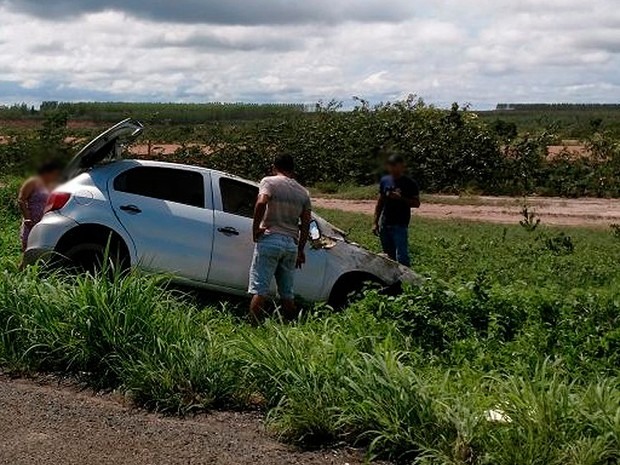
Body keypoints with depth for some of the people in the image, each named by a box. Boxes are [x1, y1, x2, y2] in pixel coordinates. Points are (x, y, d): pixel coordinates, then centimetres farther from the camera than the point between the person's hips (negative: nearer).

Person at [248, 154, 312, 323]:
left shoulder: (269, 182, 0)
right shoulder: (303, 192, 15)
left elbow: (261, 203, -20)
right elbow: (306, 224, 12)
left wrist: (255, 228, -11)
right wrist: (301, 249, 17)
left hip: (269, 239, -5)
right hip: (291, 244, 5)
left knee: (260, 291, -6)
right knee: (288, 295, 11)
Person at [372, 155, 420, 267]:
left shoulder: (410, 184, -4)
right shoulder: (385, 181, 9)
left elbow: (416, 203, -4)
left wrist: (401, 198, -20)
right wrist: (375, 222, 11)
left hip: (400, 225, -5)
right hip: (384, 225, 5)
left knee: (401, 257, -12)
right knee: (389, 257, 11)